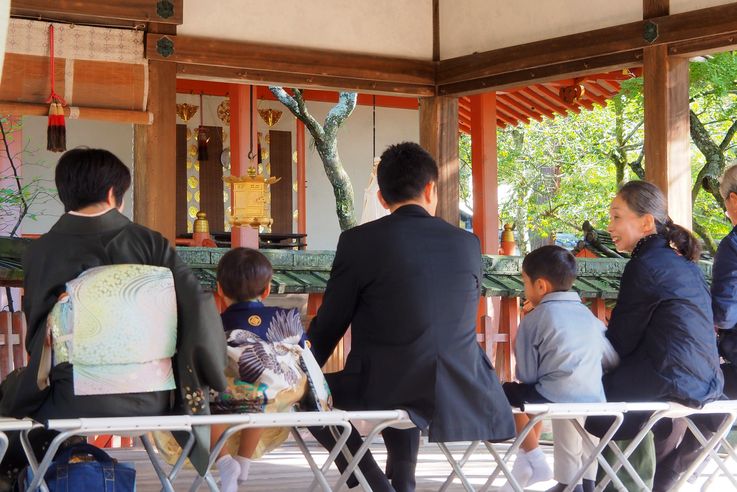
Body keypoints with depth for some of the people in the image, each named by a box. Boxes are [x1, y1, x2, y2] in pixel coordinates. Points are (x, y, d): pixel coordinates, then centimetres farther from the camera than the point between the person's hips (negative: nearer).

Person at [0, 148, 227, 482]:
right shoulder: (149, 243, -5)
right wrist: (213, 378, 4)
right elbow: (199, 306, -10)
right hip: (149, 402, 1)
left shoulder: (41, 251, -6)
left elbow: (36, 332, 3)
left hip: (71, 404, -1)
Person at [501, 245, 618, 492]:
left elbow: (527, 375, -1)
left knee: (509, 392, 17)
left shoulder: (534, 320, -3)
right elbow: (613, 359, 15)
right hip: (594, 399, 6)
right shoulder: (589, 316, 13)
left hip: (557, 398, -6)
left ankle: (531, 456, 17)